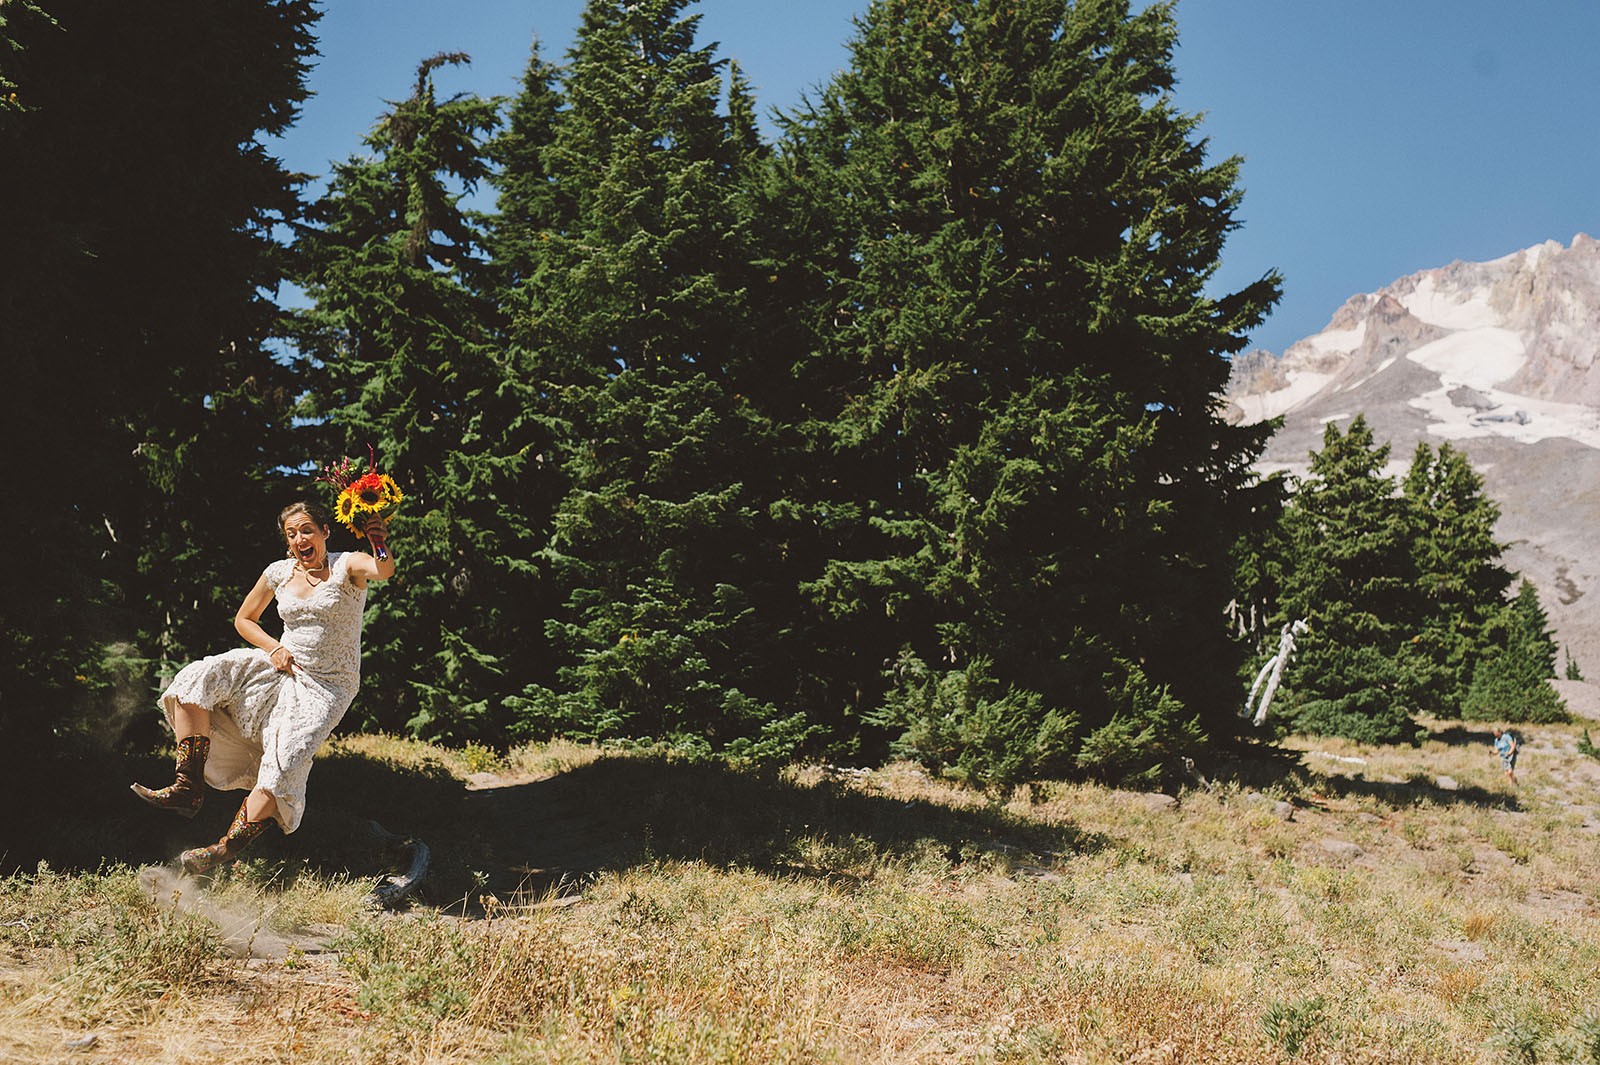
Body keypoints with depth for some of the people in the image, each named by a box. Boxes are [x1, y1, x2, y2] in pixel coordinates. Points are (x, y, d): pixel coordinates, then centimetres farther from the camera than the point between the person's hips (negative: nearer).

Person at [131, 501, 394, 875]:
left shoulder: (346, 565, -10)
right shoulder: (279, 572, 4)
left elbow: (384, 572, -34)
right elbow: (244, 618, 18)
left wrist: (381, 547, -57)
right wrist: (274, 648, 0)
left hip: (327, 686, -5)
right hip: (283, 669, 5)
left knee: (284, 763, -23)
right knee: (197, 679, -14)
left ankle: (225, 851, -18)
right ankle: (188, 788, -15)